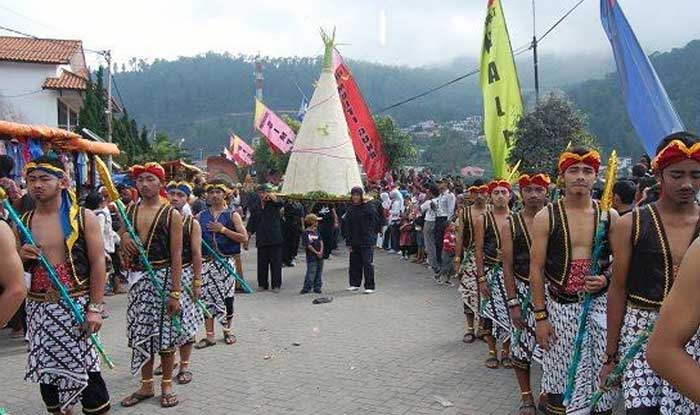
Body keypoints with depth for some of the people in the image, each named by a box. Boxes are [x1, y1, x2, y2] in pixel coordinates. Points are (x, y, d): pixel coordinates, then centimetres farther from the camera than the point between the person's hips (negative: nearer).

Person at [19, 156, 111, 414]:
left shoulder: (83, 218, -4)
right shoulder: (23, 223, 7)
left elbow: (98, 263, -7)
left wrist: (95, 308, -13)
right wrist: (21, 257, -8)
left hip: (76, 305, -4)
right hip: (38, 308, 4)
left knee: (85, 368, -1)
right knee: (47, 368, 13)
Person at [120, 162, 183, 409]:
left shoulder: (171, 215, -7)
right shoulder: (130, 210, 7)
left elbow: (176, 256, -11)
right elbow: (121, 236, 21)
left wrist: (175, 292, -15)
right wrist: (124, 238, -5)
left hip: (162, 277, -5)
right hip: (136, 277, 5)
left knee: (164, 332, 3)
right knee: (141, 332, 11)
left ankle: (167, 385, 19)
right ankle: (146, 386, 25)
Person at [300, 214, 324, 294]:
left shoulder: (316, 231, 11)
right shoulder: (305, 233, -9)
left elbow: (321, 241, 6)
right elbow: (307, 245, -14)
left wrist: (321, 251, -9)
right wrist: (316, 252, -15)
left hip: (320, 256, 6)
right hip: (311, 256, -6)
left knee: (319, 272, 10)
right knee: (311, 273, -7)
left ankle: (317, 287, 19)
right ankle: (306, 288, 1)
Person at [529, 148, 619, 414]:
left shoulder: (609, 216, 3)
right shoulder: (545, 218, -3)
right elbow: (536, 269, -3)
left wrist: (606, 279, -11)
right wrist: (540, 316, -6)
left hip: (600, 304, 2)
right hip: (561, 307, -1)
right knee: (561, 381, 4)